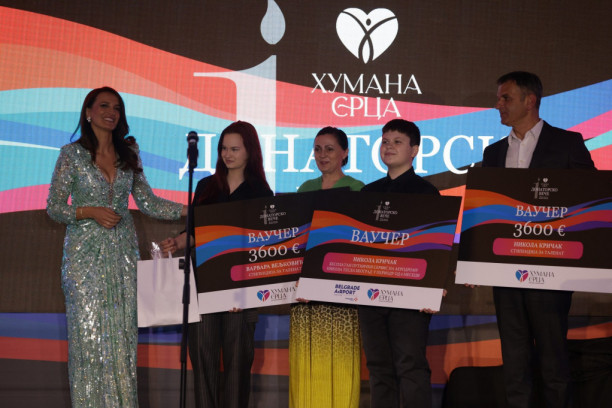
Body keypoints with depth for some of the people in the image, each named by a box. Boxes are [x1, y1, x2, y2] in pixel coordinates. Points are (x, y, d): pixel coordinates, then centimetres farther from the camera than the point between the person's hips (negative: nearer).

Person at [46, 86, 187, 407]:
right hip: (85, 253, -3)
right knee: (88, 330, -2)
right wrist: (90, 212, -17)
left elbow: (148, 202, 9)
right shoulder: (72, 154, -2)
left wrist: (188, 209, -3)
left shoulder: (129, 155, 9)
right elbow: (53, 207, -2)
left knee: (123, 330, 3)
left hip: (123, 250, 3)